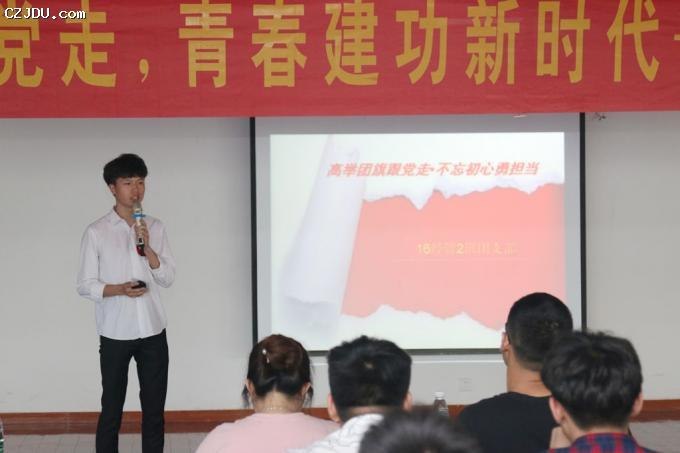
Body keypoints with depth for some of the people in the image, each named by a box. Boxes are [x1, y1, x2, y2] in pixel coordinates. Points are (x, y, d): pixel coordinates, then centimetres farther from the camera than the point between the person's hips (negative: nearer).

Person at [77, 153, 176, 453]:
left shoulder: (155, 228, 6)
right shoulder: (96, 232, -4)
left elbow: (168, 278, 1)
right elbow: (85, 285, -5)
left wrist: (147, 246, -13)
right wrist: (119, 289, -22)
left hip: (153, 331, 3)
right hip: (115, 334, -3)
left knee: (154, 407, 7)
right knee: (112, 408, 2)